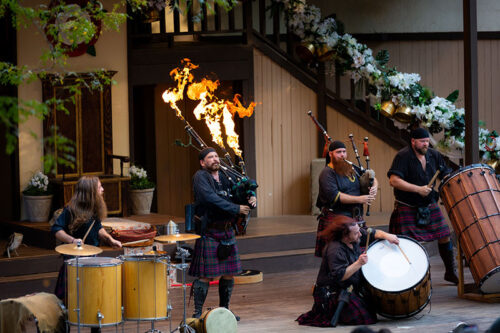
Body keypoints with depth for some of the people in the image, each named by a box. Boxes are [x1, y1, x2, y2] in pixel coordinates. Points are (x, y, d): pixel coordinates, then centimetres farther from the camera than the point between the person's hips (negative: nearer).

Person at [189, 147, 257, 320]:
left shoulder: (225, 177, 12)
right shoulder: (200, 177, -9)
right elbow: (211, 198, -22)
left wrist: (251, 199, -1)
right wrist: (236, 209, -22)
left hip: (227, 230, 7)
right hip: (209, 232, -7)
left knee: (229, 273, 11)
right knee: (206, 275, -5)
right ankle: (197, 312, 4)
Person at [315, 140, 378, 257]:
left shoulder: (352, 168, 15)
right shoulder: (327, 173, -5)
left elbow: (372, 178, 27)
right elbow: (334, 196, -17)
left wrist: (374, 186, 1)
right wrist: (360, 199, -15)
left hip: (356, 219, 6)